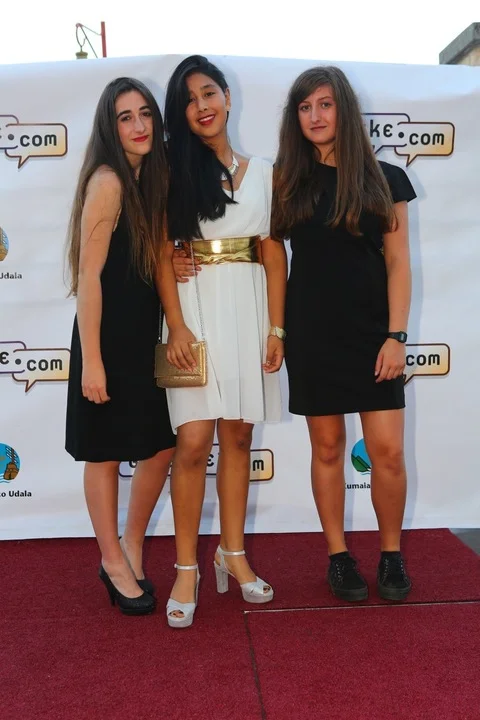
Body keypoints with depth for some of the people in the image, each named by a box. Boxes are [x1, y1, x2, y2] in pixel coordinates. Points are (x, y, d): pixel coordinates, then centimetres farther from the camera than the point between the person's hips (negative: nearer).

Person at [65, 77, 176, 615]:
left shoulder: (150, 177, 9)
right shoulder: (107, 181, -15)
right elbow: (88, 274, -18)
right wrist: (90, 360, -19)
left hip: (146, 335, 8)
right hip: (108, 337, -8)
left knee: (162, 445, 12)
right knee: (104, 451, 7)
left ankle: (131, 547, 31)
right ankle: (113, 561, 24)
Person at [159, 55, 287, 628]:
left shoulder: (262, 172, 11)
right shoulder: (174, 170, 5)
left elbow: (274, 256, 8)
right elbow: (162, 253, -3)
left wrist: (276, 327, 0)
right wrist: (177, 324, -13)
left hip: (248, 308, 3)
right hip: (196, 307, -2)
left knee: (238, 436, 8)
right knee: (194, 443, -7)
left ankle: (233, 553, 22)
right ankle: (186, 567, 6)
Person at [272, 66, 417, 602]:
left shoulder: (385, 180, 3)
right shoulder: (286, 180, 5)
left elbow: (397, 262, 1)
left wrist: (396, 335, -6)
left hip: (372, 330, 0)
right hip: (312, 332, 1)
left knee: (387, 450, -1)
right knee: (327, 447, 7)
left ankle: (391, 554, 20)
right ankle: (338, 555, 22)